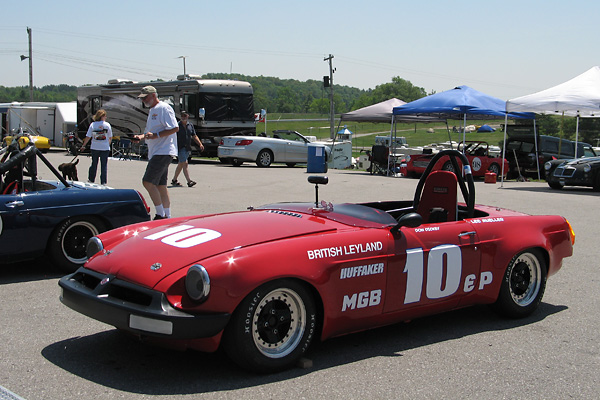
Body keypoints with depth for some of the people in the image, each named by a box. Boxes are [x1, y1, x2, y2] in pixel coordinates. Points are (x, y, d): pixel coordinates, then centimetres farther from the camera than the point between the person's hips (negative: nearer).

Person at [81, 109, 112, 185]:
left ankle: (91, 179, 24)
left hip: (95, 147, 2)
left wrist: (83, 145, 7)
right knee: (104, 165, 2)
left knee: (94, 164, 15)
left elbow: (88, 137, -2)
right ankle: (103, 182, 0)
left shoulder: (92, 124, -2)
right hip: (105, 148, -2)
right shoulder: (107, 125, -3)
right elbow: (110, 137, 2)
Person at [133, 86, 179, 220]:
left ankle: (160, 214, -8)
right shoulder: (152, 111, 21)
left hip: (163, 152, -10)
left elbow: (174, 128, -18)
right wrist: (141, 136, 9)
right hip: (156, 153, 10)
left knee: (148, 182, -14)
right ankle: (167, 216, 16)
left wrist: (155, 135, -23)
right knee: (160, 185, 10)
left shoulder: (164, 108, -10)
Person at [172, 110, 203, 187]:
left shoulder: (190, 126, 12)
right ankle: (189, 181, -19)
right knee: (185, 164, -14)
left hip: (187, 148, 6)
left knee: (180, 165, 14)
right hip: (180, 148, -6)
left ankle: (174, 180, 26)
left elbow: (194, 136, 16)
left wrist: (200, 144, 3)